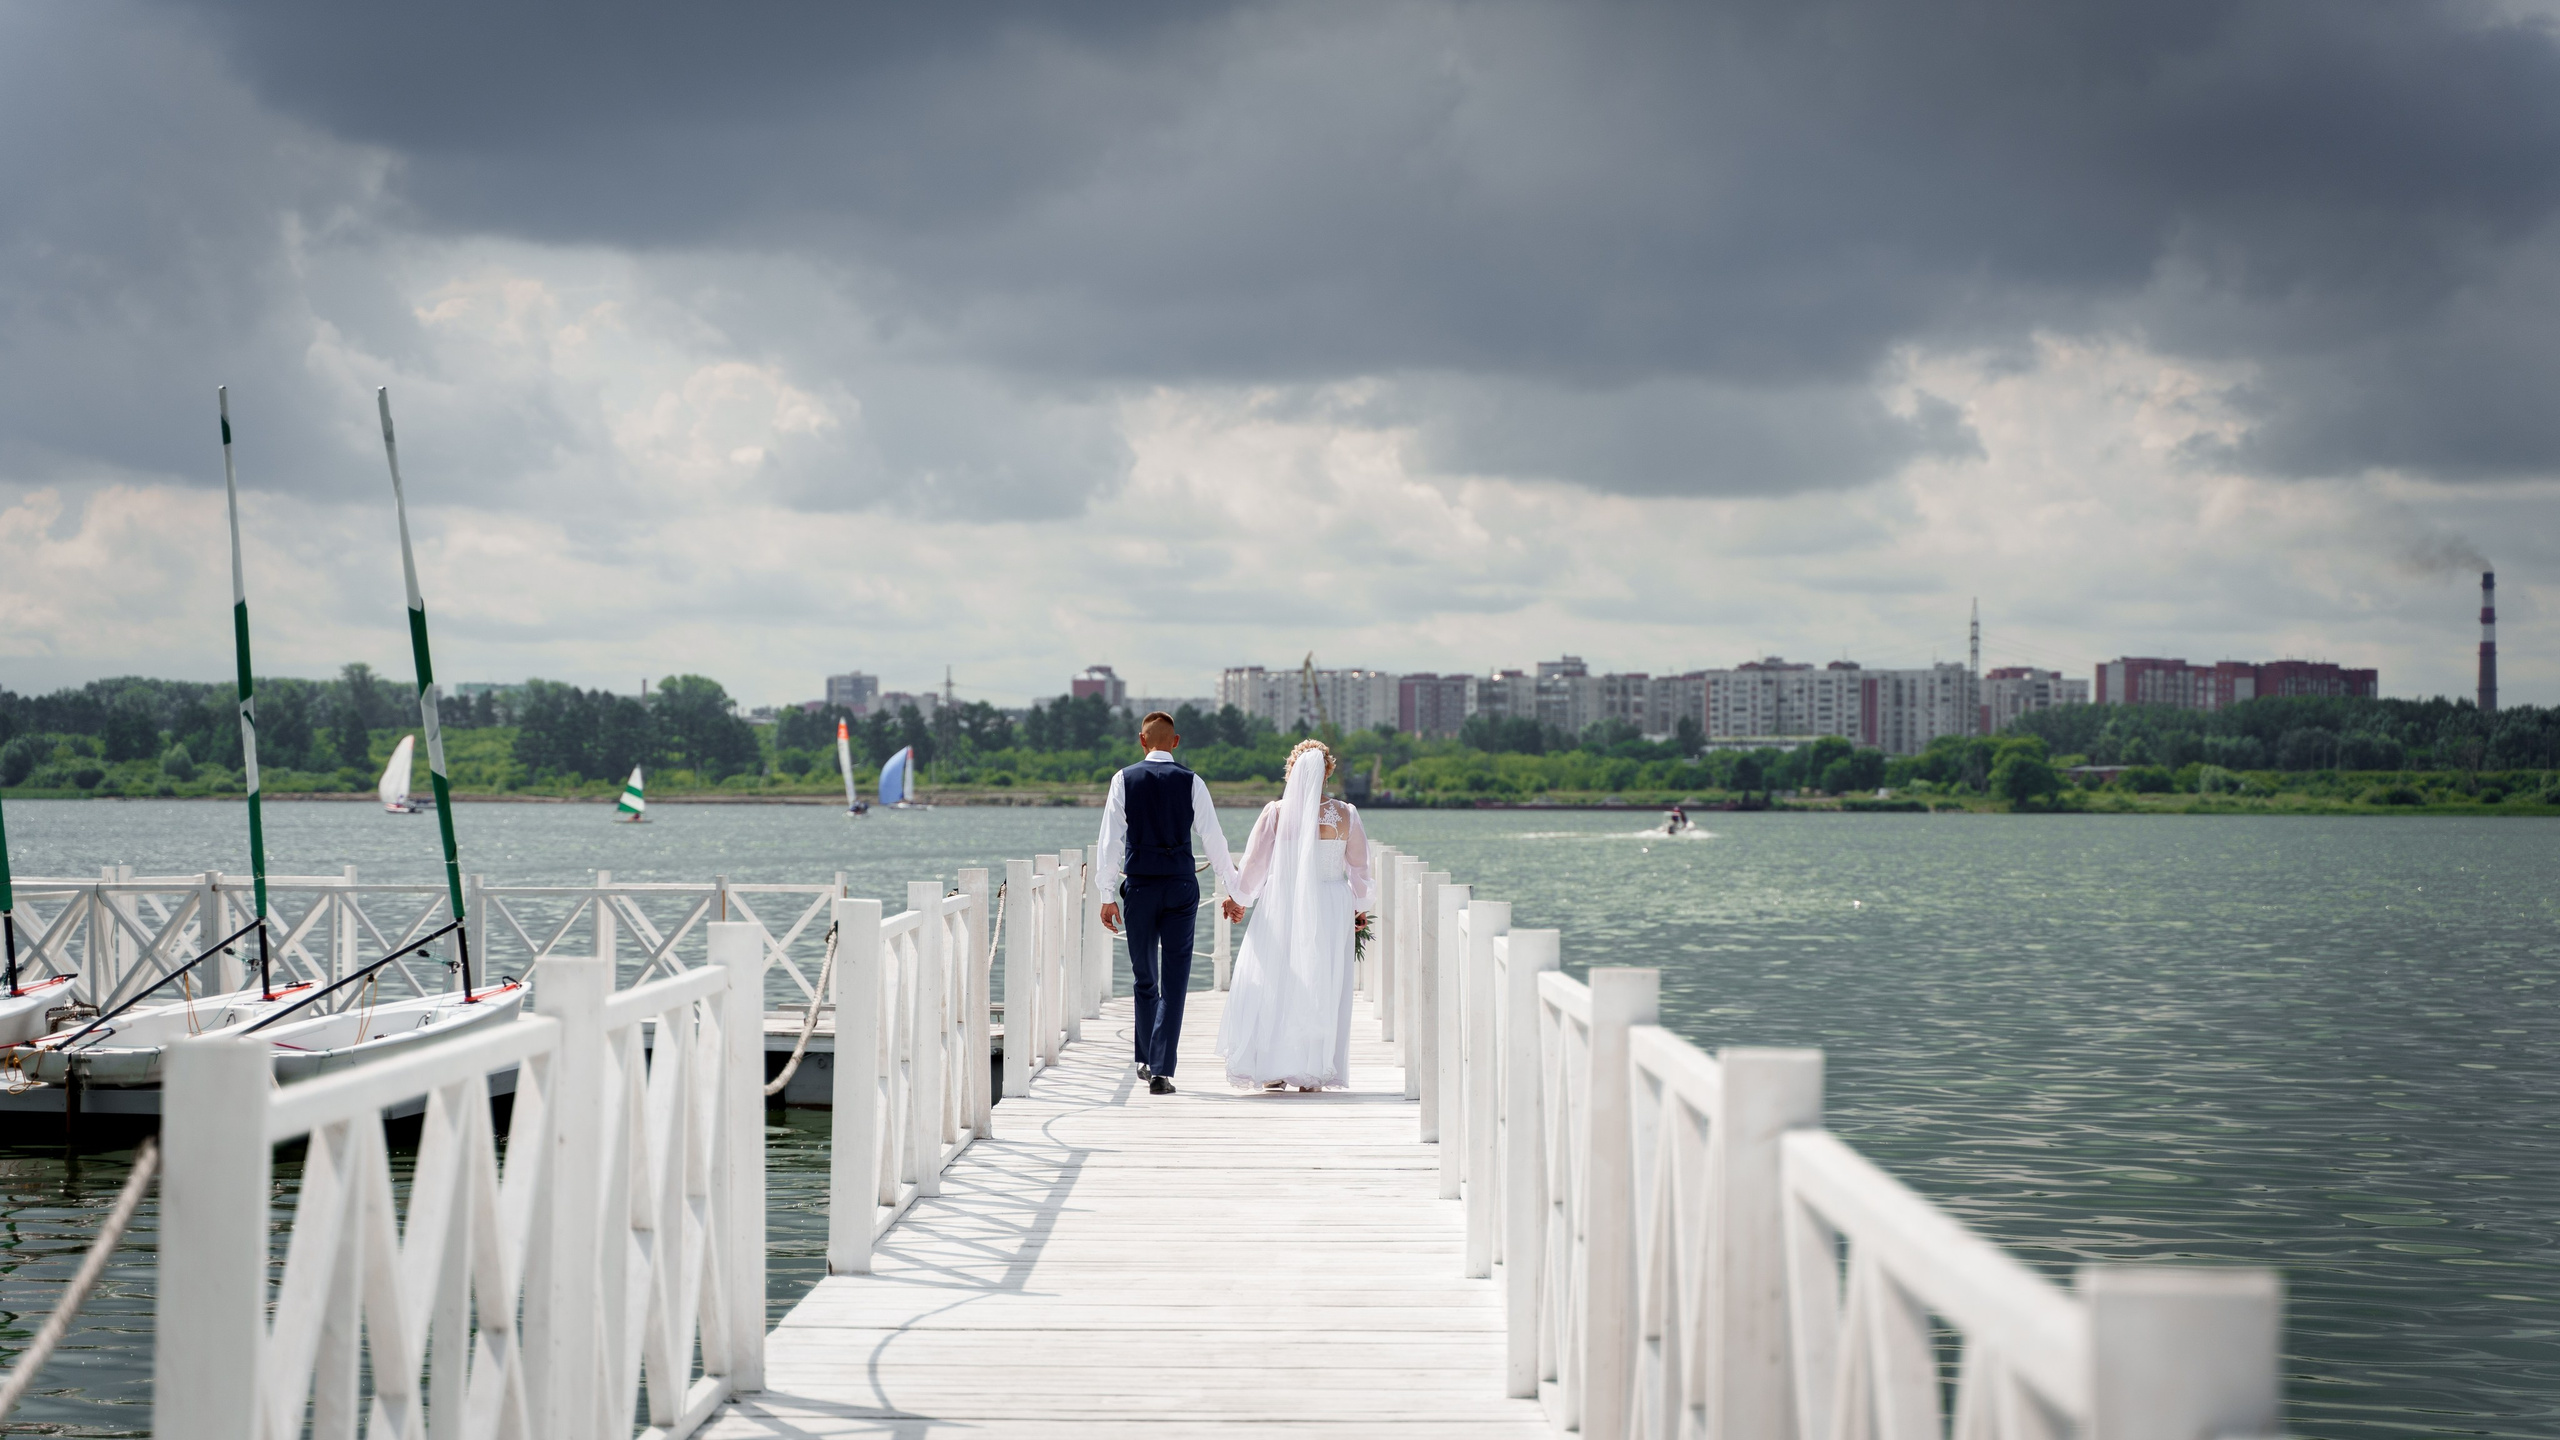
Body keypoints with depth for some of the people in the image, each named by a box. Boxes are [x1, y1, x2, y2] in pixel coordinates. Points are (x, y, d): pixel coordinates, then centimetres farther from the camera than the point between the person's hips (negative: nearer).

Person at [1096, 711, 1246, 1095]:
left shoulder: (1125, 779, 1)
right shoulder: (1191, 782, 0)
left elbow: (1110, 840, -1)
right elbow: (1213, 838, -1)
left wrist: (1108, 895, 3)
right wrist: (1233, 891, 5)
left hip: (1139, 886, 1)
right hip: (1181, 886, -1)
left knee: (1143, 978, 16)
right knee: (1174, 982, 0)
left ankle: (1146, 1060, 28)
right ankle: (1162, 1071, -8)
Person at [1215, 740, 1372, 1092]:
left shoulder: (1276, 812, -7)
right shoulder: (1345, 815, -4)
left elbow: (1254, 862, 0)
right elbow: (1359, 866, 7)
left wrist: (1240, 898, 17)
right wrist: (1359, 907, 23)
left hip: (1282, 905, 0)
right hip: (1330, 907, 0)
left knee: (1272, 986, 11)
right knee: (1320, 989, 6)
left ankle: (1271, 1070, 11)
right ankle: (1311, 1073, 7)